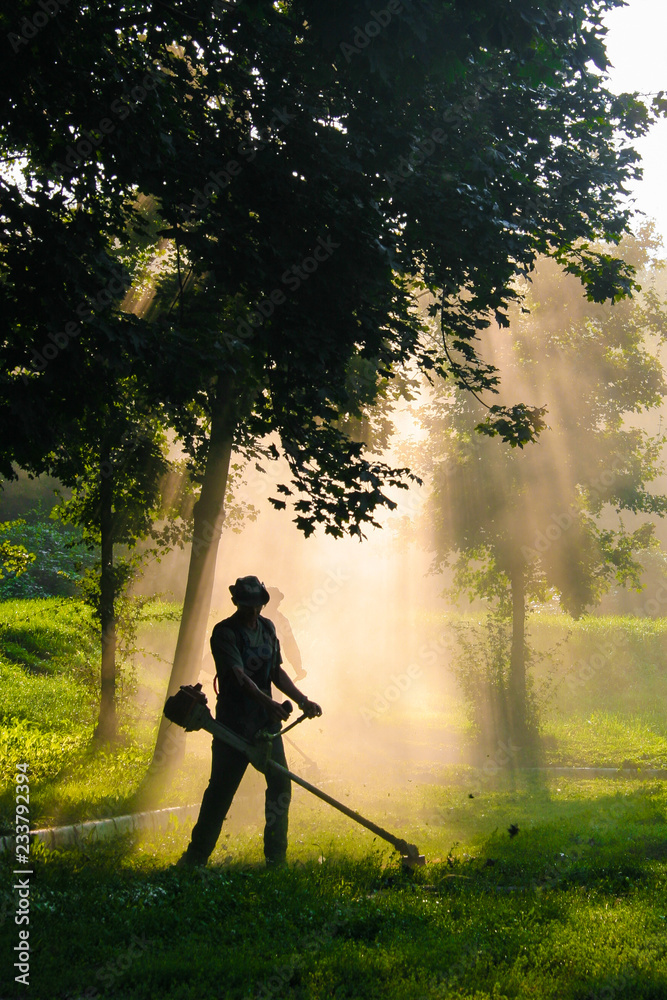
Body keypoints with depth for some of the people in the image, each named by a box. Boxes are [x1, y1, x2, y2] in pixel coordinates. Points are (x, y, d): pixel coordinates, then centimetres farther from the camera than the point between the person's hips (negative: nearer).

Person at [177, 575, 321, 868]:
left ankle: (276, 856, 17)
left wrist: (302, 700, 3)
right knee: (222, 787, -2)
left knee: (280, 784, 4)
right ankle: (195, 856, 13)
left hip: (267, 721, 6)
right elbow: (239, 676, -25)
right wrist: (269, 703, -39)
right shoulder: (224, 632, -13)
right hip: (234, 724, -6)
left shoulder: (267, 628, 9)